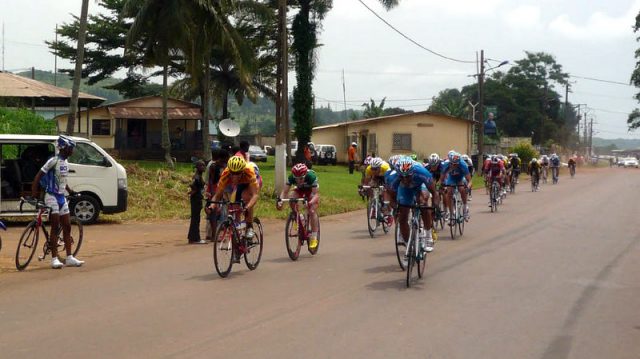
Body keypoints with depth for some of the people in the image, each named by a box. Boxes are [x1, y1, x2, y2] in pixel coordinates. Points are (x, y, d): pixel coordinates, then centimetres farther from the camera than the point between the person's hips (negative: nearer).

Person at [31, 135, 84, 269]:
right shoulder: (53, 161, -14)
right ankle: (54, 259, -4)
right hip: (52, 197, -8)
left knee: (67, 227, 6)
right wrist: (34, 193, -21)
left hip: (62, 197, 8)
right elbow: (38, 176, -16)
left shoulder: (65, 162, 10)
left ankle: (69, 258, 9)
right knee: (55, 227, -7)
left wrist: (70, 191, 25)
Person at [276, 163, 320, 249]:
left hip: (311, 190, -3)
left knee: (312, 211, -20)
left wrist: (311, 202, -60)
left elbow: (316, 194, -39)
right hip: (299, 190, 3)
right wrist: (280, 201, -50)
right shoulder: (291, 177, -31)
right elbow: (284, 192, -30)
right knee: (292, 202, -28)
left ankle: (314, 238, -13)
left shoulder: (311, 176, -38)